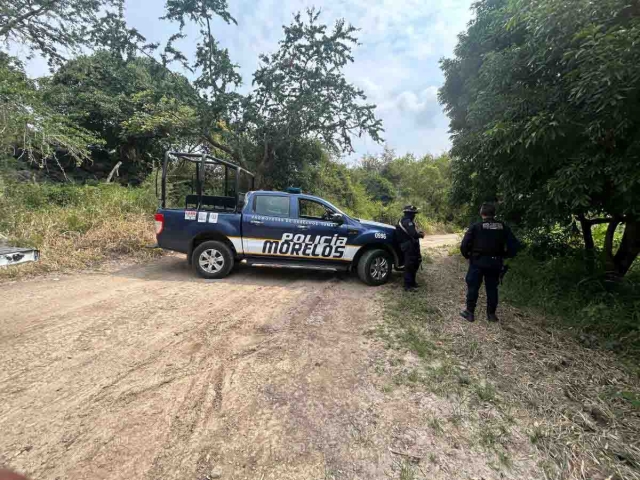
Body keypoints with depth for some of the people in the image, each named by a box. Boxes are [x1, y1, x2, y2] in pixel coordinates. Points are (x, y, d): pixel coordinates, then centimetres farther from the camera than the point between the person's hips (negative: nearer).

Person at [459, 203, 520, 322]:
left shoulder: (476, 227, -9)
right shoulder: (503, 227, 1)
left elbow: (464, 245, -13)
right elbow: (514, 245, 1)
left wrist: (467, 256, 3)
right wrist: (504, 255, 13)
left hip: (478, 261, -3)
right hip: (495, 262, 3)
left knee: (473, 287, 7)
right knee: (492, 288, 15)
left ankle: (470, 313, 14)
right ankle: (491, 314, 23)